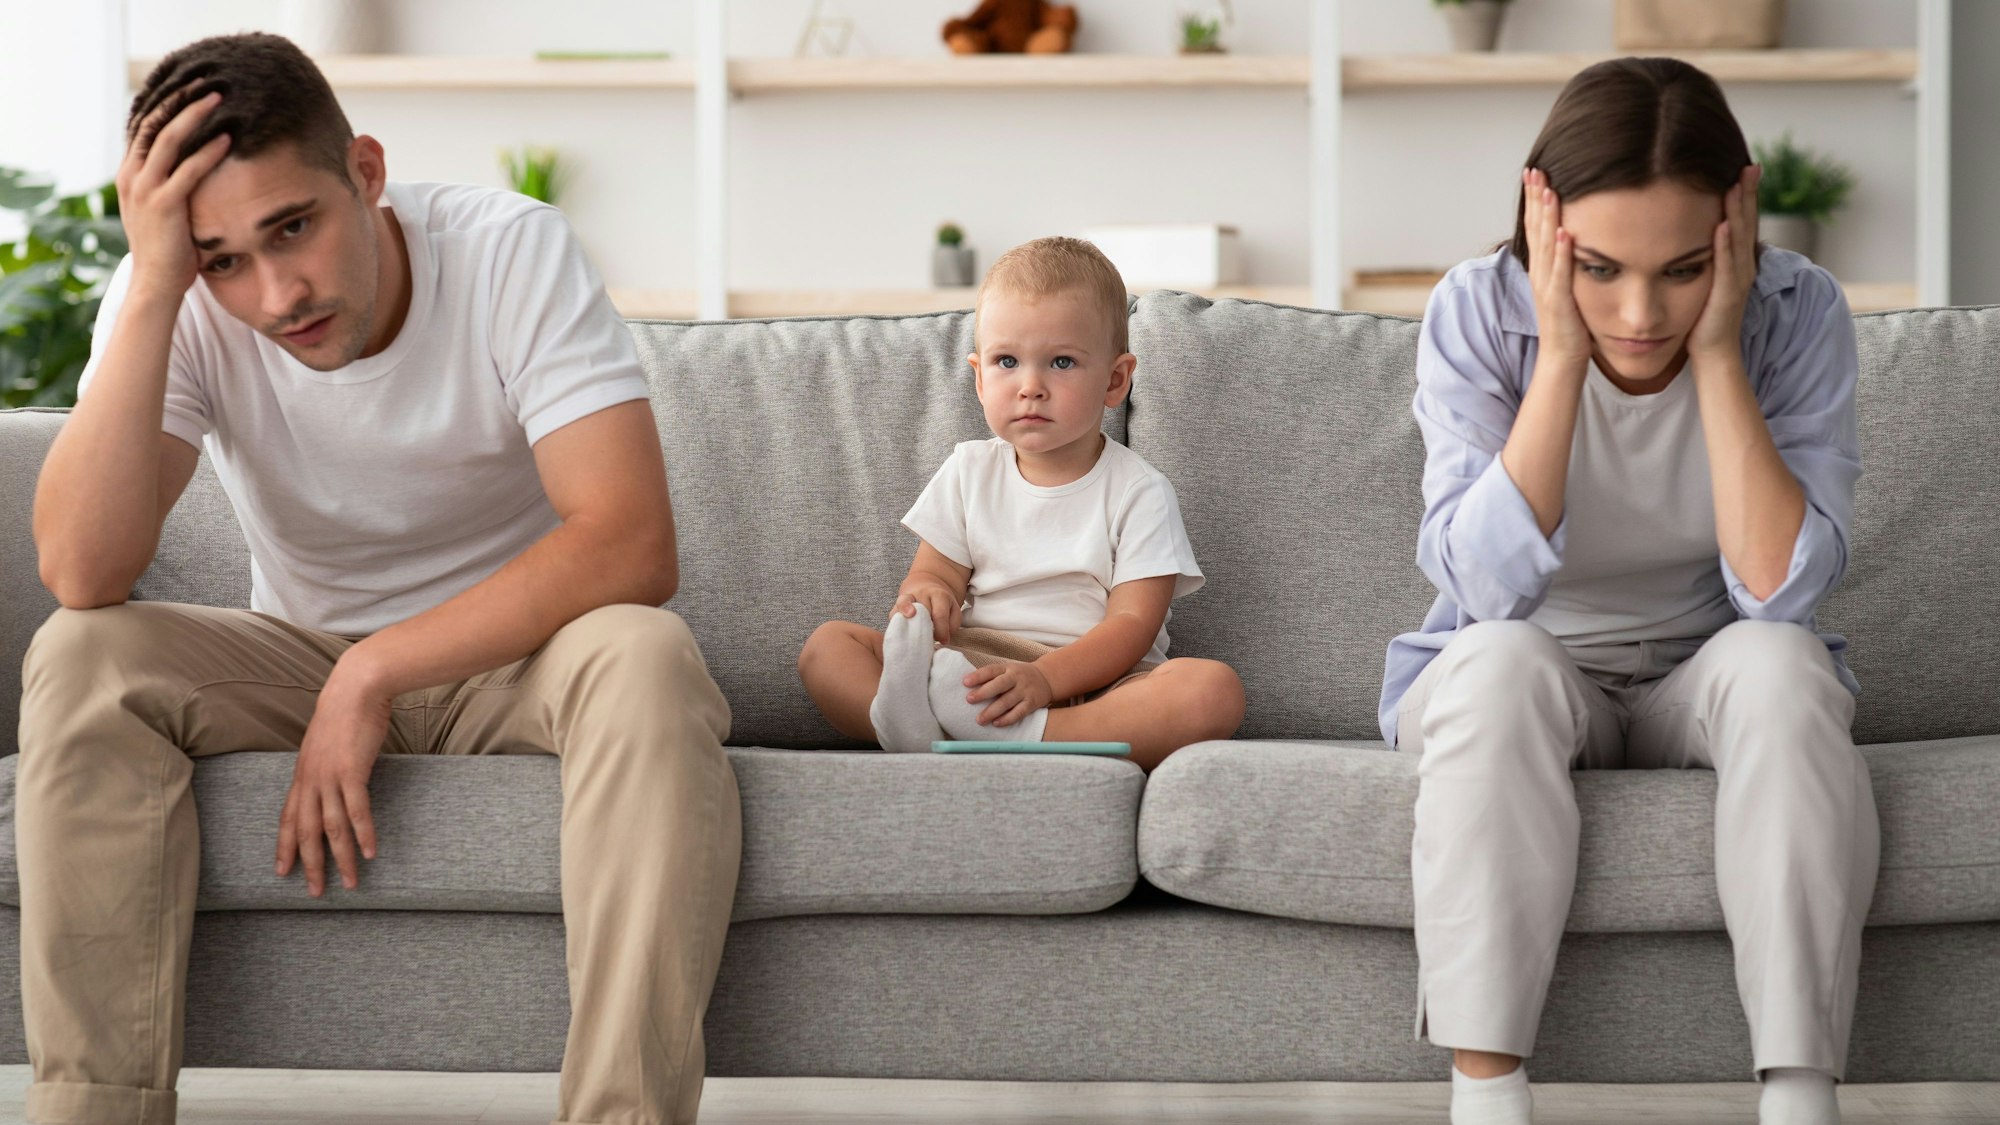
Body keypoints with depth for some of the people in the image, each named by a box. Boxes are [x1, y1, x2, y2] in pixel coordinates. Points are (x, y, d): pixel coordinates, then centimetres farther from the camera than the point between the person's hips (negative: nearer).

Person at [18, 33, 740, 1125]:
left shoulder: (511, 252, -20)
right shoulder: (176, 304, -15)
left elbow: (633, 546, -29)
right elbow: (82, 575, -29)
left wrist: (374, 673, -30)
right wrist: (153, 289, -33)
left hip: (513, 650, -2)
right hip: (303, 659, 2)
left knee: (644, 660, -35)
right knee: (78, 659, -25)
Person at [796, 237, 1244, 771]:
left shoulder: (1137, 492, 2)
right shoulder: (969, 472, 14)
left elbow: (1132, 623, -8)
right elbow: (936, 573, 11)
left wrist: (1044, 678, -27)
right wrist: (924, 596, -17)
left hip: (1092, 681, -3)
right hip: (973, 667, 3)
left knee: (1215, 690, -32)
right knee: (826, 646, -14)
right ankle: (918, 732, -45)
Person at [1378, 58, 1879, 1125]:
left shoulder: (1796, 314, -15)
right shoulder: (1477, 313, -16)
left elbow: (1781, 589, -25)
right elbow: (1485, 583, -27)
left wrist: (1715, 356, -28)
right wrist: (1562, 357, -30)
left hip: (1707, 687, 1)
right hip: (1520, 696, -1)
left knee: (1776, 662, -32)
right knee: (1500, 658, -33)